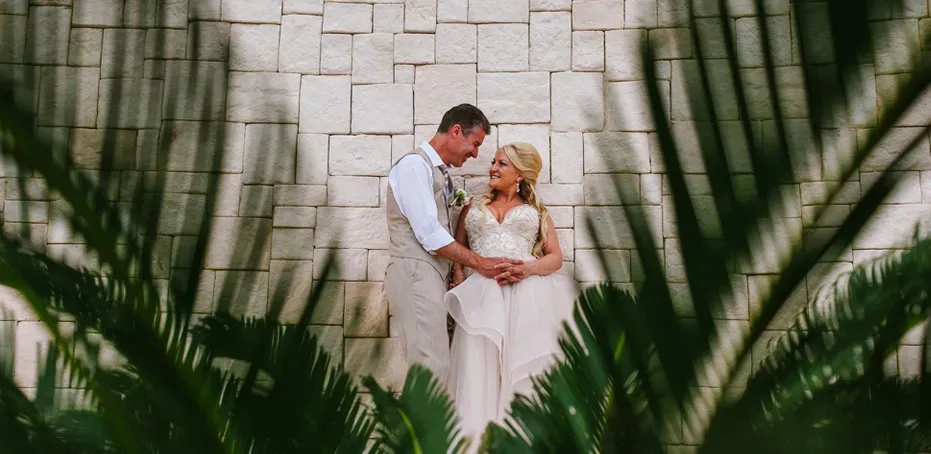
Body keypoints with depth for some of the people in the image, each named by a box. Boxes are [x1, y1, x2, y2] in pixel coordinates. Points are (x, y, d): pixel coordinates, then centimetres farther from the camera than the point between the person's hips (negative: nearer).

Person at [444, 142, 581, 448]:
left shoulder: (536, 211, 21)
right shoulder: (473, 209, 25)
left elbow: (556, 258, 9)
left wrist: (528, 268, -13)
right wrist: (460, 290, -1)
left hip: (527, 293, -1)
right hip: (483, 295, 1)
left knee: (527, 368, -16)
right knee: (482, 367, -16)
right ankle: (480, 436, -13)